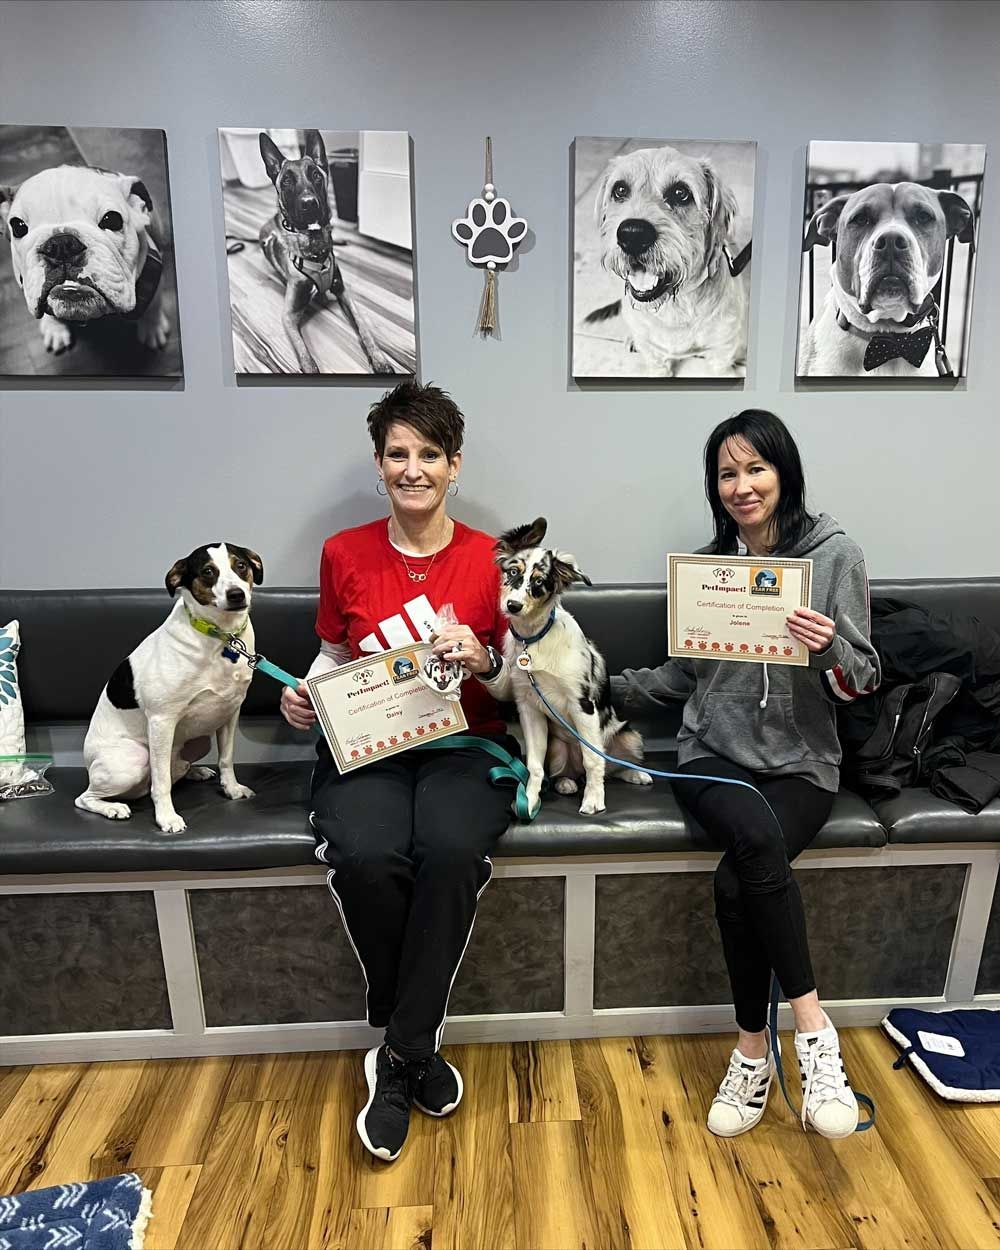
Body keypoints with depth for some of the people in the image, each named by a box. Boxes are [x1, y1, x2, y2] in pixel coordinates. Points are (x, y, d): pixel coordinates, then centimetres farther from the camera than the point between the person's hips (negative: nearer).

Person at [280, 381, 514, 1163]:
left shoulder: (490, 559, 1)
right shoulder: (345, 554, 6)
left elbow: (519, 688, 3)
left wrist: (483, 661, -18)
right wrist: (304, 694, -3)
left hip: (464, 746, -1)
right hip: (367, 749, 1)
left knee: (451, 849, -32)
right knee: (364, 856, -30)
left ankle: (399, 1055, -7)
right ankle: (419, 1045, -1)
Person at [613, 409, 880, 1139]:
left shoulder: (836, 556, -2)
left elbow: (861, 683, -2)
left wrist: (830, 648, -23)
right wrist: (617, 689, 5)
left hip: (800, 763, -1)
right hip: (713, 754, 2)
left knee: (737, 881, -26)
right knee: (758, 839, -31)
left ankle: (753, 1053, -2)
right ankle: (813, 1025, -11)